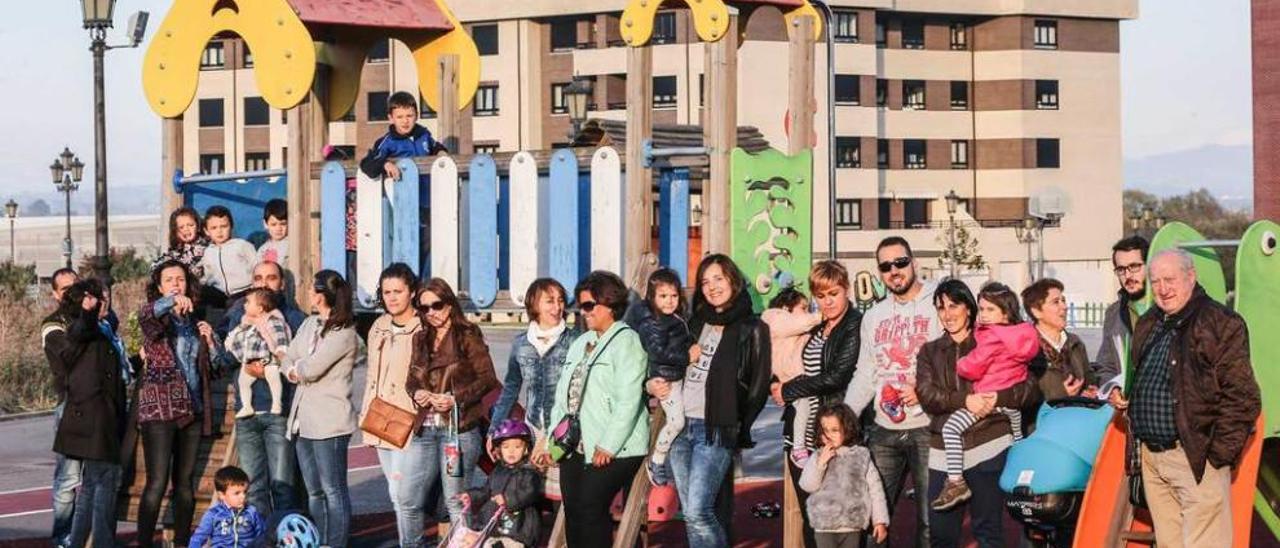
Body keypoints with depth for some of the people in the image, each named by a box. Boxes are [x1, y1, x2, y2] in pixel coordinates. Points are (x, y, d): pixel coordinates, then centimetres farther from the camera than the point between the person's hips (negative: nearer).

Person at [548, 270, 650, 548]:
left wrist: (608, 447, -18)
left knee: (591, 508, -14)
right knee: (572, 513, 5)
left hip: (613, 450, -8)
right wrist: (552, 439, 13)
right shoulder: (581, 343, 20)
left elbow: (628, 401, -15)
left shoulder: (626, 341, -7)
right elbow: (563, 396, 21)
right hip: (575, 446, 8)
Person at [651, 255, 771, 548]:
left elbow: (758, 386, -4)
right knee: (690, 515, 6)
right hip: (682, 426, 6)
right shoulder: (697, 323, 18)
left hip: (716, 431, -6)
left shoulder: (751, 329, -2)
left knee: (698, 511, -17)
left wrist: (737, 429, -5)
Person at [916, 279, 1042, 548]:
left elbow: (1031, 390, 2)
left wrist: (997, 398, -15)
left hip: (988, 444, -3)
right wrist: (964, 400, -16)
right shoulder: (930, 352, 17)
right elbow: (926, 395, -1)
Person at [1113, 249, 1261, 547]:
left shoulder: (1221, 324, -7)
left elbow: (1241, 397, -11)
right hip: (1151, 457, 7)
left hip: (1196, 459, -7)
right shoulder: (1147, 325, 17)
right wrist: (1120, 394, 15)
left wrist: (1220, 453, -15)